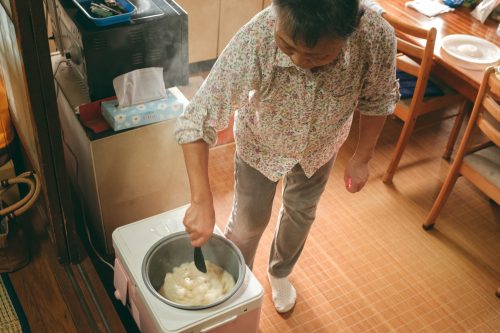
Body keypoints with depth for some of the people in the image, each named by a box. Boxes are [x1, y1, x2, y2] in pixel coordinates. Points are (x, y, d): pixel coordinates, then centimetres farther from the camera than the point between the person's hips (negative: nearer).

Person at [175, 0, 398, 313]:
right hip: (260, 144, -2)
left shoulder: (378, 37, -36)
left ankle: (279, 273, 56)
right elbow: (197, 121, -37)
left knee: (301, 213, 24)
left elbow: (378, 99, -14)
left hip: (321, 145, 3)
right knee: (249, 221, 14)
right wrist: (202, 202, -41)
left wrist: (362, 157, -5)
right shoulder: (254, 40, -43)